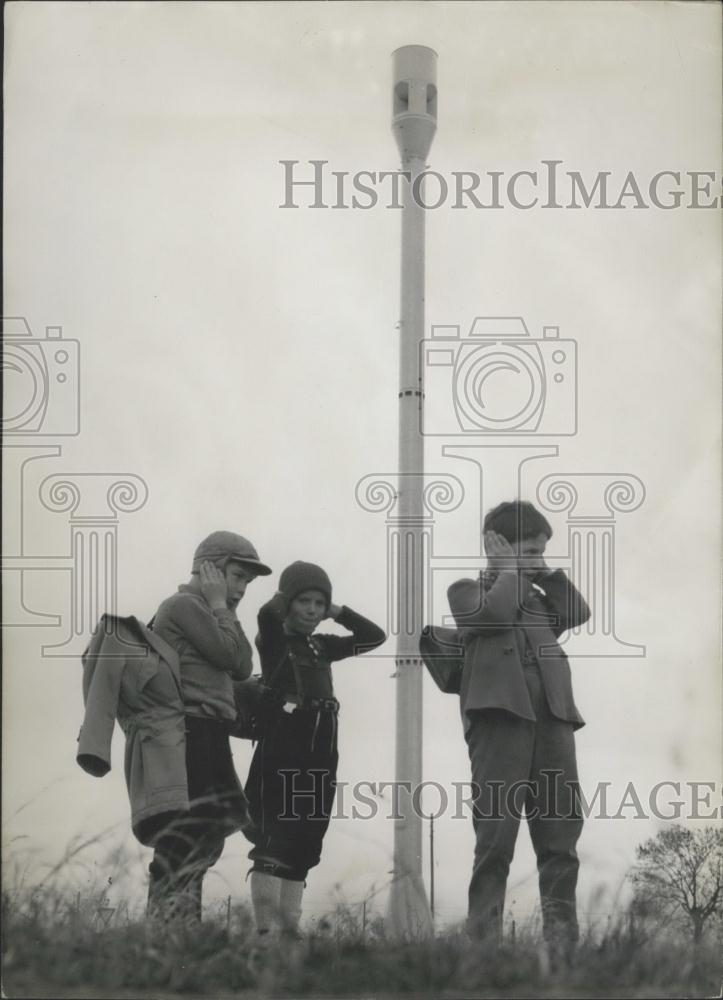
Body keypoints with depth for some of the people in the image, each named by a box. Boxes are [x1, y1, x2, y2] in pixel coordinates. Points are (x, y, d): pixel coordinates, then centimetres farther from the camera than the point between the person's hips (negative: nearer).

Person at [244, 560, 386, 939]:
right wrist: (287, 598, 0)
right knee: (275, 840, -11)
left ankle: (289, 925, 6)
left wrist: (337, 612, 10)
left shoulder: (322, 646, 18)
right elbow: (267, 613, -21)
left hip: (321, 750, 7)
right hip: (282, 745, -7)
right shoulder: (274, 640, 1)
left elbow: (375, 636, 18)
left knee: (306, 843, 5)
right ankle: (266, 928, -15)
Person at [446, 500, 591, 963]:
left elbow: (579, 612, 14)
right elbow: (494, 613, -8)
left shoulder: (537, 598, 28)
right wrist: (510, 568, 5)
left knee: (561, 827, -1)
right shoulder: (468, 590, 12)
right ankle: (484, 938, -7)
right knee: (497, 830, -9)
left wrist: (546, 573, 14)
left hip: (552, 717, 6)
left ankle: (562, 938, -1)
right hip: (500, 715, -5)